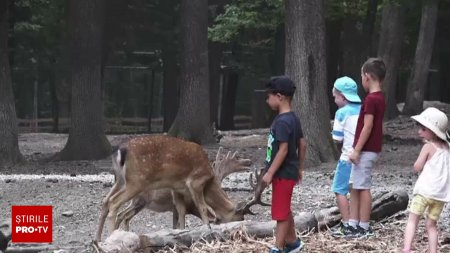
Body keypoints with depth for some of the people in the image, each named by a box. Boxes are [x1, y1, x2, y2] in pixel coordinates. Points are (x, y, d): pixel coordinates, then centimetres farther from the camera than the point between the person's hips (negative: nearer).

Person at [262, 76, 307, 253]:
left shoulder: (282, 122, -21)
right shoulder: (293, 119, 9)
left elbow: (283, 150, -24)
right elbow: (302, 144, 14)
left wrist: (270, 173, -22)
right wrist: (300, 168, 21)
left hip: (282, 174, -10)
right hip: (289, 172, 10)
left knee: (281, 213, -5)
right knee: (285, 211, 21)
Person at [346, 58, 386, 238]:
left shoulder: (370, 99, -18)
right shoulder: (379, 97, 12)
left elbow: (367, 127, -21)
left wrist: (356, 150, -17)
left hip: (365, 150, -9)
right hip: (369, 150, 9)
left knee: (363, 188, -3)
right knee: (355, 187, 13)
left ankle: (364, 228, 3)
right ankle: (353, 225, 16)